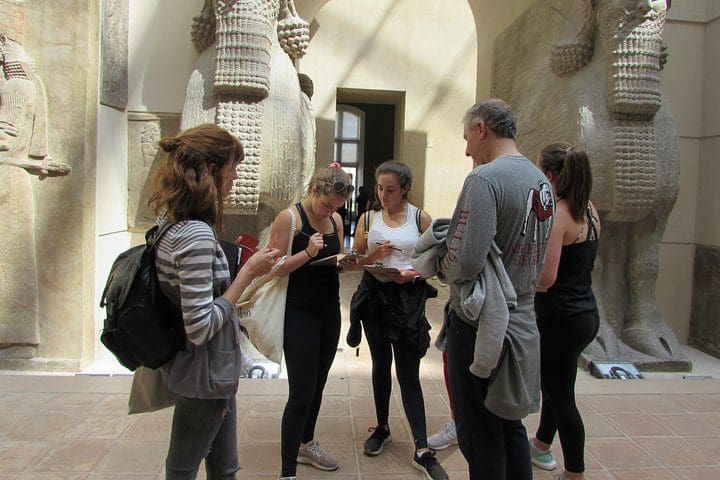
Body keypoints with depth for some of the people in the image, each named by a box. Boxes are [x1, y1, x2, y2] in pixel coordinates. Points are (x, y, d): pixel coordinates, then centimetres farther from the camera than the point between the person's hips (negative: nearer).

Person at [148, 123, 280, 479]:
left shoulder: (170, 220, 2)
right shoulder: (196, 236, -28)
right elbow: (200, 328, -28)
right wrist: (247, 273, -22)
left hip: (211, 371, 9)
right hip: (204, 374, -9)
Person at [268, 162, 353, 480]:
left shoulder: (335, 220, 8)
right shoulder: (289, 217, -12)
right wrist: (307, 253, -27)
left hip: (329, 313, 7)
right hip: (300, 314, -7)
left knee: (318, 385, 19)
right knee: (301, 393, -5)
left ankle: (306, 445, 39)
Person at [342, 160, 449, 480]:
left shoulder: (420, 219, -3)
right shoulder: (368, 218, 3)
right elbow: (354, 261, 4)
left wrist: (413, 274, -20)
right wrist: (372, 256, -16)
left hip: (408, 299, -3)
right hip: (375, 295, 3)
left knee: (408, 374, -3)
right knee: (381, 364, 16)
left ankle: (422, 450, 5)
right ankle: (382, 428, 35)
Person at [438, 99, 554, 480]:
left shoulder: (485, 179, -18)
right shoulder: (542, 181, 9)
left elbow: (466, 262, -25)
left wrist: (443, 266, -5)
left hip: (480, 326, -8)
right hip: (523, 322, 8)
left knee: (480, 438, 7)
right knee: (510, 425, 22)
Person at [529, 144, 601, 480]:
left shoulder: (555, 215, -20)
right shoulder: (589, 210, 5)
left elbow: (545, 279, -26)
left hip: (561, 319, -9)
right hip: (586, 314, 10)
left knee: (561, 396, 7)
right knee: (554, 383, 26)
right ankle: (542, 446, 46)